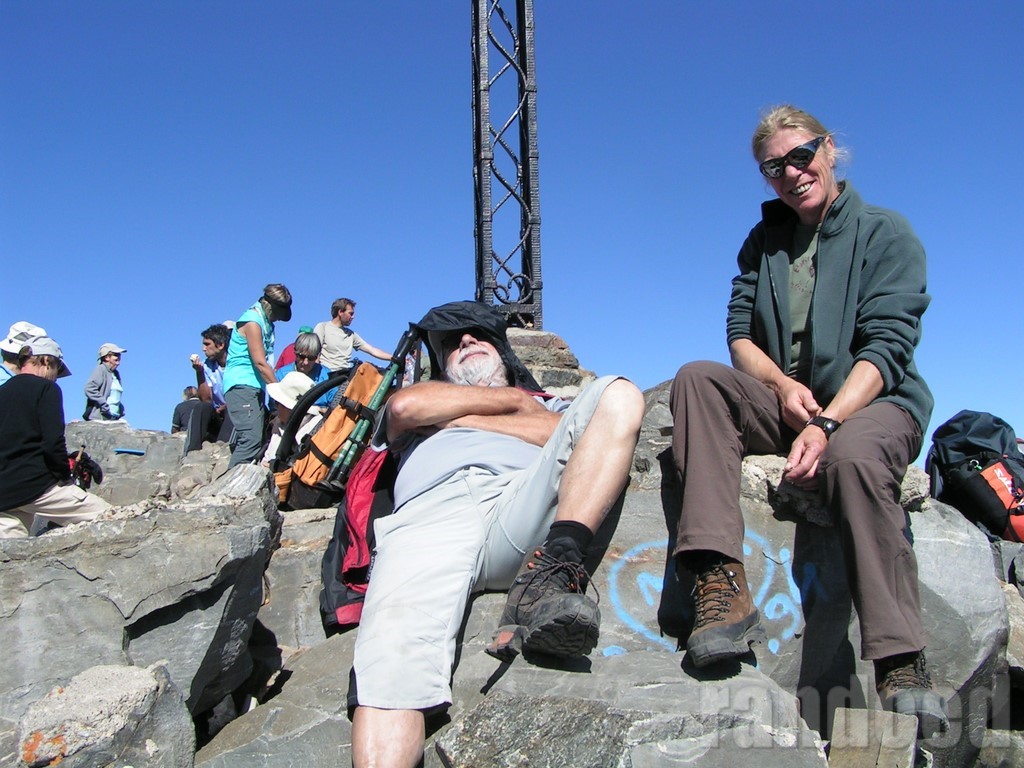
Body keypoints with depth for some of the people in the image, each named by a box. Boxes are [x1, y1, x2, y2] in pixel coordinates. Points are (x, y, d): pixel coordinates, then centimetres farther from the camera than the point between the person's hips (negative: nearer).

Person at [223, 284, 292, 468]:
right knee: (251, 440, -20)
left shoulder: (265, 322, 17)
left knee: (258, 442, 4)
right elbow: (260, 363, -15)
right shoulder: (252, 321, -10)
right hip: (241, 385, -10)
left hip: (255, 387, 10)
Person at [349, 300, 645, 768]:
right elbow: (405, 407, 12)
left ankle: (548, 578, -34)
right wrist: (513, 399, 21)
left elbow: (567, 437, 12)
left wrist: (466, 419, 13)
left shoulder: (546, 403, 38)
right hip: (434, 511, 0)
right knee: (394, 651, -32)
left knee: (617, 394, -17)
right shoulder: (423, 400, 40)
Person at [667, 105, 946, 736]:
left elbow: (886, 348, -11)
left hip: (872, 404, -3)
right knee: (698, 379, -26)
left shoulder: (887, 234, 1)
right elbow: (740, 335, 8)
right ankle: (723, 587, -39)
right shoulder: (764, 241, 17)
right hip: (783, 402, 4)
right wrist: (782, 385, -13)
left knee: (854, 456, -39)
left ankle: (902, 666, -32)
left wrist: (826, 424, -26)